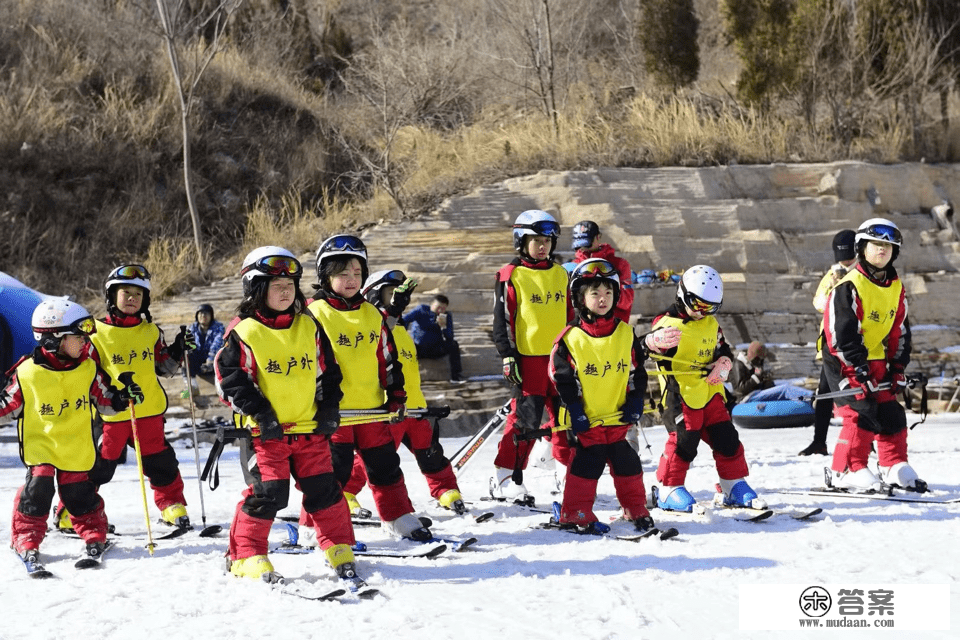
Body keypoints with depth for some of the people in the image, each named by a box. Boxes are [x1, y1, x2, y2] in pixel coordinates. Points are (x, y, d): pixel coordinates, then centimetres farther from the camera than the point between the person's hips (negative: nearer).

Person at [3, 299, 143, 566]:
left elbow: (104, 399, 9)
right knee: (38, 487, -15)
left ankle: (94, 533, 26)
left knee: (79, 493, 5)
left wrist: (122, 397, -9)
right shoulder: (27, 373, -13)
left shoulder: (88, 369, -3)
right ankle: (26, 538, 1)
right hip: (40, 443, -2)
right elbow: (7, 404, -2)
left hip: (77, 448, 2)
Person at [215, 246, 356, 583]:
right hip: (265, 431, -4)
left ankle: (340, 551, 19)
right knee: (267, 493, -9)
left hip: (310, 427, 4)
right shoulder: (244, 332, -6)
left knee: (324, 489, 6)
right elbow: (230, 378, -7)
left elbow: (327, 370, 16)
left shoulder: (309, 327, 9)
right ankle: (246, 556, 4)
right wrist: (259, 412, -13)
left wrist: (329, 408, 6)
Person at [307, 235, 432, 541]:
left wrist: (395, 396, 9)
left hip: (371, 408, 5)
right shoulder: (315, 314, -5)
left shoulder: (372, 315, 11)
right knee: (333, 469, -5)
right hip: (333, 411, -5)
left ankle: (400, 520, 24)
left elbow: (388, 360, 16)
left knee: (385, 464, 13)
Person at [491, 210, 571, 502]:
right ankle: (504, 479, 0)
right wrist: (508, 356, -10)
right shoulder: (511, 275, -3)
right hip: (528, 358, -6)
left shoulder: (560, 273, 14)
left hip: (560, 357, 6)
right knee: (525, 418, -8)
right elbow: (502, 319, -4)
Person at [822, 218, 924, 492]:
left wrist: (897, 368, 5)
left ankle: (895, 468, 18)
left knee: (891, 412, 6)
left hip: (875, 358, 8)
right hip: (843, 360, -7)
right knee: (861, 412, -16)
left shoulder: (896, 288, 7)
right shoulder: (849, 286, -17)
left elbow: (900, 331, 13)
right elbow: (841, 332, -21)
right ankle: (846, 471, -10)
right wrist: (859, 369, -24)